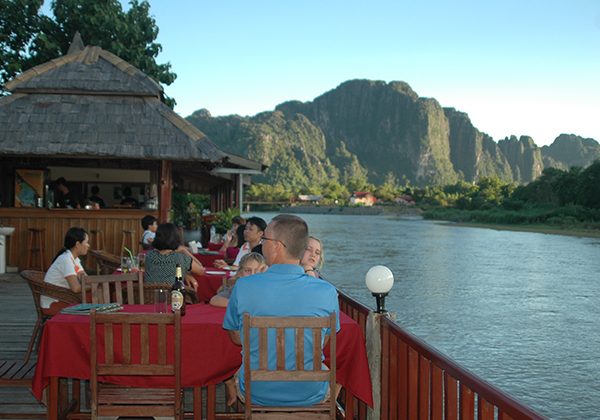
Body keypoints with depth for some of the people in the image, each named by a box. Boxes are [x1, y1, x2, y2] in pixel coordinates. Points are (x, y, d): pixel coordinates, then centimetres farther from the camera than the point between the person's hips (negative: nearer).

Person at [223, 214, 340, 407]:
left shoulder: (243, 287, -17)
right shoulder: (327, 292, -16)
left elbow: (236, 337, 0)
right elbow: (324, 340, 2)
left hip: (257, 394, 0)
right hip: (311, 395, 1)